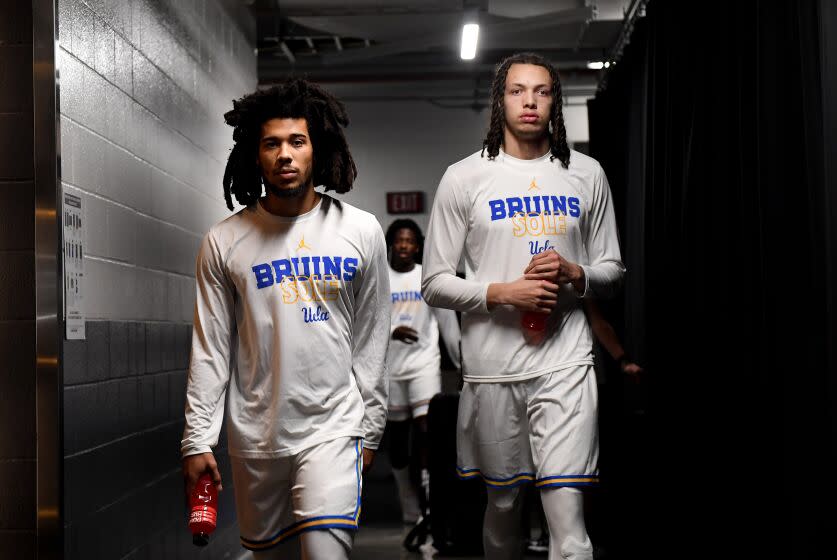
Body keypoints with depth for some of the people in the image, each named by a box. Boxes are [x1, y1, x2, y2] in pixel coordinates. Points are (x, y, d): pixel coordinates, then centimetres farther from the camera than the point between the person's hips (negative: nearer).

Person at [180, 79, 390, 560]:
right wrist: (198, 439, -3)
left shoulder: (362, 231, 1)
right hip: (255, 435, 1)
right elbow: (210, 349, 2)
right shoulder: (225, 242, 1)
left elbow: (371, 340, 5)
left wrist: (371, 429, 6)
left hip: (332, 428, -1)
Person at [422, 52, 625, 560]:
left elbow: (613, 270, 15)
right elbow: (435, 284, 2)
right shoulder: (464, 177, 3)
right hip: (492, 366, 0)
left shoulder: (587, 174, 9)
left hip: (565, 363, 0)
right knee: (503, 502, 14)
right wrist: (501, 293, -13)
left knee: (569, 518, -8)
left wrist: (574, 274, -8)